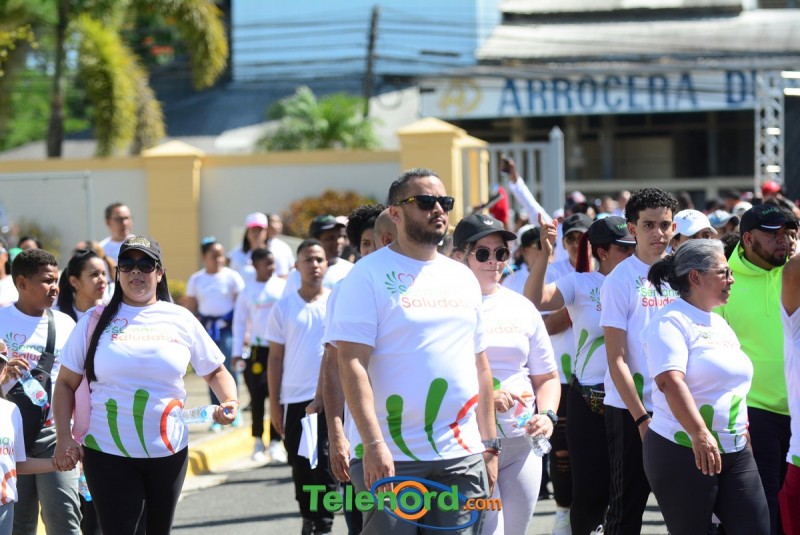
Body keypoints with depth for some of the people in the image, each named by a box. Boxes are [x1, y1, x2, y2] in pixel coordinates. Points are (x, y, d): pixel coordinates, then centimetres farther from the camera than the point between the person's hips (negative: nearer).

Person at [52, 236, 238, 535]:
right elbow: (66, 383, 4)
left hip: (168, 452, 2)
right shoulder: (96, 321, 1)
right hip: (108, 453, -2)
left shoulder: (181, 320, 5)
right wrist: (64, 437, -8)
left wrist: (230, 402, -8)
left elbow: (215, 371, 13)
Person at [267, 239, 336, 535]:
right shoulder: (284, 307, 5)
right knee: (301, 466, 8)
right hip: (294, 400, 2)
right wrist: (274, 404, 4)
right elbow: (275, 358, 7)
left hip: (330, 399, -2)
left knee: (325, 467, -6)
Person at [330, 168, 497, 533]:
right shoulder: (368, 276, -4)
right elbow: (352, 364, -12)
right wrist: (373, 444, -20)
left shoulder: (463, 278, 15)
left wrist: (489, 444, 14)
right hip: (393, 459, -5)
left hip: (463, 459, 5)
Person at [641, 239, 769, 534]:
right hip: (683, 452, -8)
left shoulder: (721, 325, 16)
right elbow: (670, 380, -25)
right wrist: (699, 434, -36)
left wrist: (743, 429, 22)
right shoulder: (671, 322, -10)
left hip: (734, 452, 8)